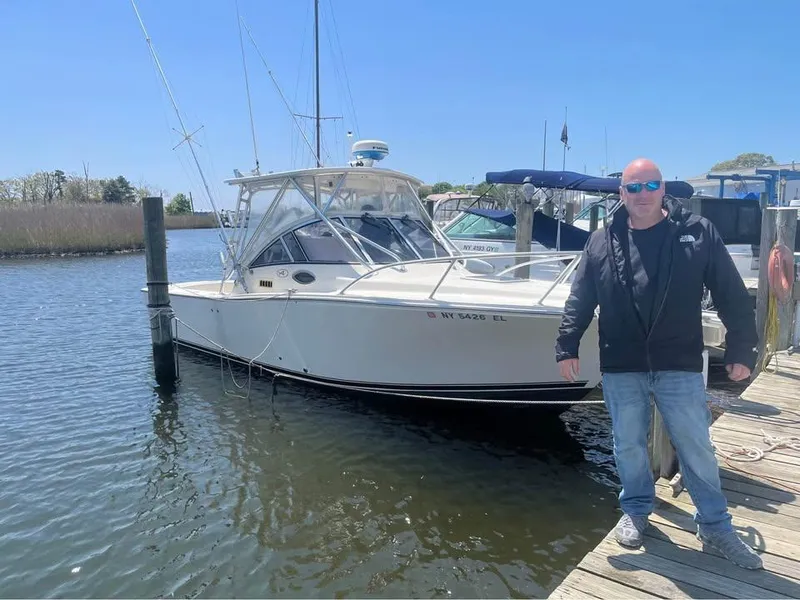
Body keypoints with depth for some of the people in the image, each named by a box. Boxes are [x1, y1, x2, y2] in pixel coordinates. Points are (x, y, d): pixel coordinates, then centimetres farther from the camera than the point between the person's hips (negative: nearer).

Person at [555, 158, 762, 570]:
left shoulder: (698, 233, -2)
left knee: (696, 446, 10)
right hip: (620, 367, 1)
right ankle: (636, 511, 35)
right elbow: (579, 300, 4)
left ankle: (715, 525, 29)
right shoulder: (602, 242, 1)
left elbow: (732, 296, 0)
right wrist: (567, 346, 1)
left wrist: (741, 349, -1)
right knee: (628, 445, 14)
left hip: (680, 365, -1)